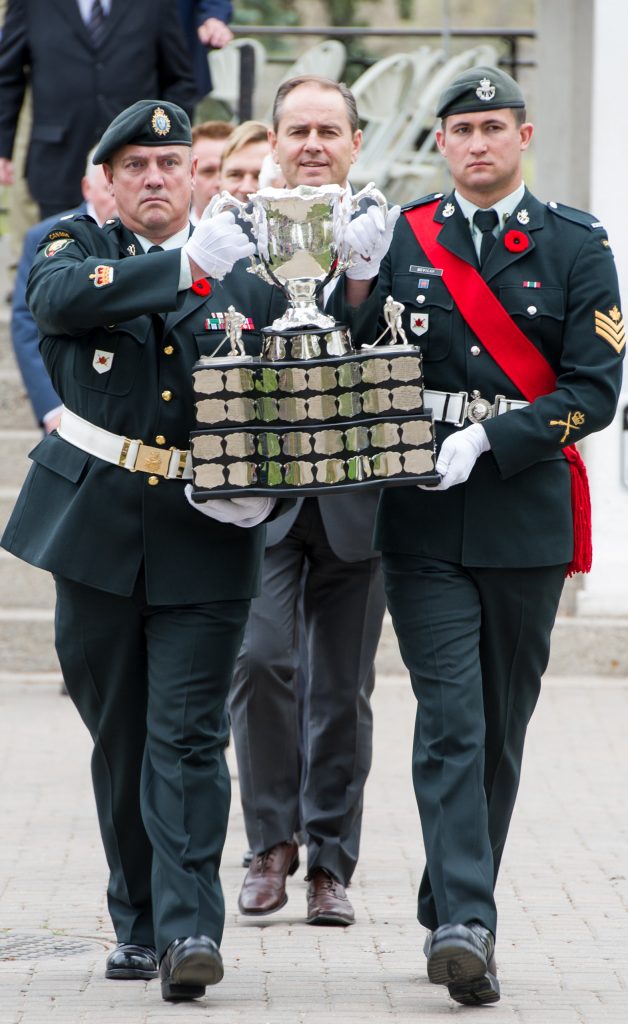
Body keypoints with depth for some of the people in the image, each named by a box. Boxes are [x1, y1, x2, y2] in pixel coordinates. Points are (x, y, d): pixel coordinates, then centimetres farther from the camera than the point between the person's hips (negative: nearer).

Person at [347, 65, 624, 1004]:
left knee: (500, 729, 7)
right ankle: (466, 926, -19)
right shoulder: (400, 242, 9)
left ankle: (452, 916, 21)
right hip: (422, 521, 0)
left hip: (526, 519, 0)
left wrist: (489, 441, -15)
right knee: (450, 720, -11)